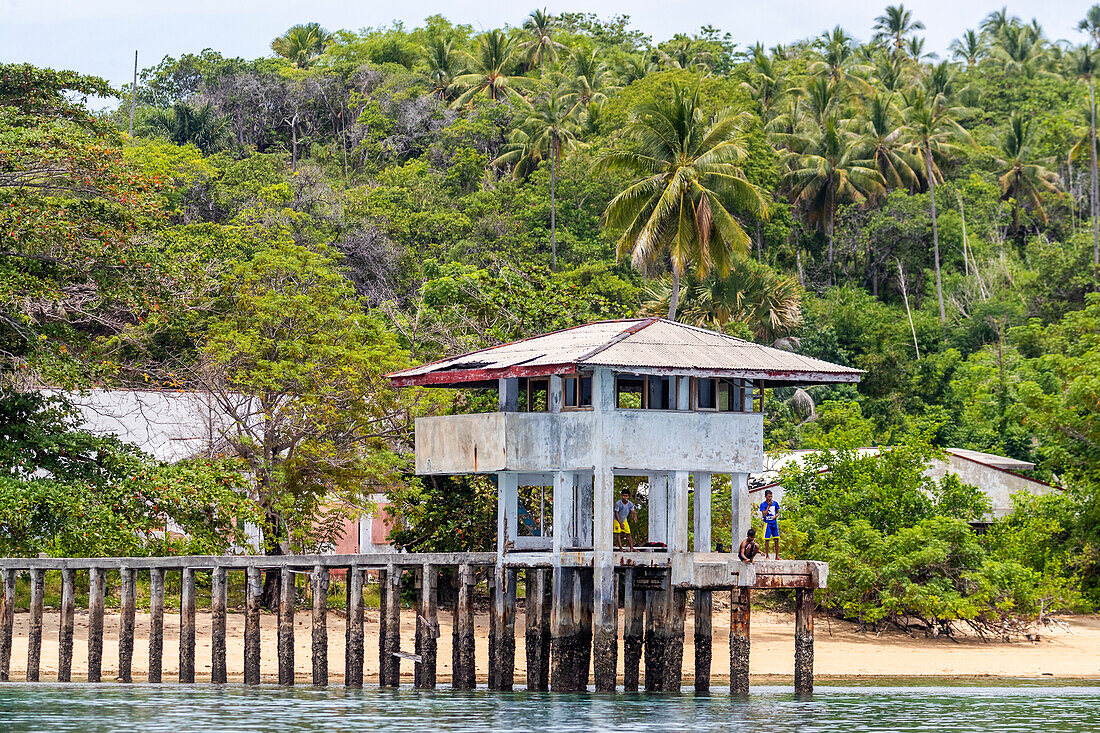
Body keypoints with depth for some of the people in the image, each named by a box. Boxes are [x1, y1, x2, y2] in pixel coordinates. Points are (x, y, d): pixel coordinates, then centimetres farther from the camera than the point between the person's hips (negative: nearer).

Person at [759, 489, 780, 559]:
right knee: (767, 540, -4)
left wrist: (776, 516, -6)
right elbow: (764, 514, -12)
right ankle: (767, 556, 4)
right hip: (767, 523, -3)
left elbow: (778, 512, 16)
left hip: (774, 523, 3)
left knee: (776, 540, 2)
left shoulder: (775, 503, 7)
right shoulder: (763, 504, -4)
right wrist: (769, 506, -15)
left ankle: (777, 556, 8)